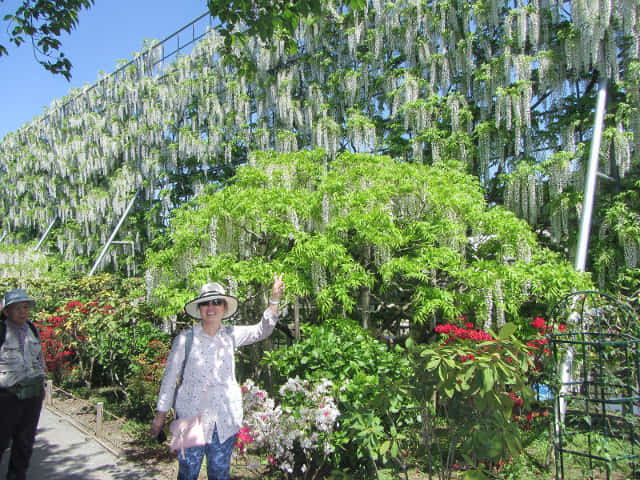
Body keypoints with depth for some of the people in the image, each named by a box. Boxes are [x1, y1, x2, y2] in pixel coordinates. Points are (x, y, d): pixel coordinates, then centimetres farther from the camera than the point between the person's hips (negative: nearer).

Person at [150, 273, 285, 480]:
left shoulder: (231, 335, 5)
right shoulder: (185, 339, -5)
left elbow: (262, 330, 5)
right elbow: (170, 377, -1)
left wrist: (274, 300, -8)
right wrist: (160, 415, 1)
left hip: (225, 418, 3)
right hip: (191, 416, -2)